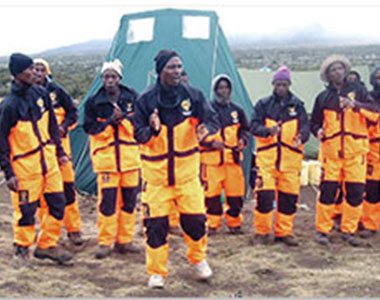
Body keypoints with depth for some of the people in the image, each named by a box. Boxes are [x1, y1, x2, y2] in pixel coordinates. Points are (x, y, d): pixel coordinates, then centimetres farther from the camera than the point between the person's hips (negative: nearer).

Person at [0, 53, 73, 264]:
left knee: (57, 203, 9)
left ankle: (47, 245, 23)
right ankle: (22, 249, 25)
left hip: (48, 159, 6)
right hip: (25, 166, -6)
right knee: (26, 209, 3)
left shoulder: (40, 94, 2)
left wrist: (59, 151, 15)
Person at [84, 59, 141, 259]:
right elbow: (90, 128, -2)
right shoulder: (94, 102, 1)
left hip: (130, 156, 2)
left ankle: (125, 240, 20)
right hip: (105, 158, -2)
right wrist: (110, 121, -14)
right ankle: (105, 242, 7)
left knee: (129, 200, 7)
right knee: (107, 201, -5)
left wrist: (123, 118, -14)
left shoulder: (132, 97, 5)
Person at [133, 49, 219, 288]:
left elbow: (212, 119, -4)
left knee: (195, 218, 3)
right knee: (155, 222, -1)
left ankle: (198, 259, 32)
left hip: (187, 170, 1)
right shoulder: (146, 100, -6)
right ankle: (157, 272, 17)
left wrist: (205, 129, -27)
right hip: (156, 172, -1)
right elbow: (138, 135, -4)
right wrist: (152, 129, -27)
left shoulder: (193, 95, -3)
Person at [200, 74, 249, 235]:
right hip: (212, 158, -3)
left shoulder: (237, 110, 10)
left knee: (235, 192, 6)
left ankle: (234, 223, 22)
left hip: (233, 157, 3)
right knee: (212, 192, -2)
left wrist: (243, 140, -1)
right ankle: (212, 224, 12)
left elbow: (245, 130, 20)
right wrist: (211, 142, -15)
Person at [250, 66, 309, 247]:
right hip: (266, 157, -2)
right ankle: (261, 232, 8)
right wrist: (268, 130, -21)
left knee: (289, 196, 4)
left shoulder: (297, 105, 8)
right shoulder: (263, 104, 5)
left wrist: (301, 137, -19)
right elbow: (253, 126, -1)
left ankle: (284, 232, 19)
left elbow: (305, 127, 4)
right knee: (264, 195, -7)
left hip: (291, 158, 2)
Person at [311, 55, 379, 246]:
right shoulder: (323, 97, 9)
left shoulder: (357, 90, 6)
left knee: (355, 191, 2)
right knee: (327, 190, -3)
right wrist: (318, 131, -6)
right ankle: (322, 230, 8)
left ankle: (349, 230, 16)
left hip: (355, 150, 0)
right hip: (330, 150, 0)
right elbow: (314, 122, 16)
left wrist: (356, 104, -21)